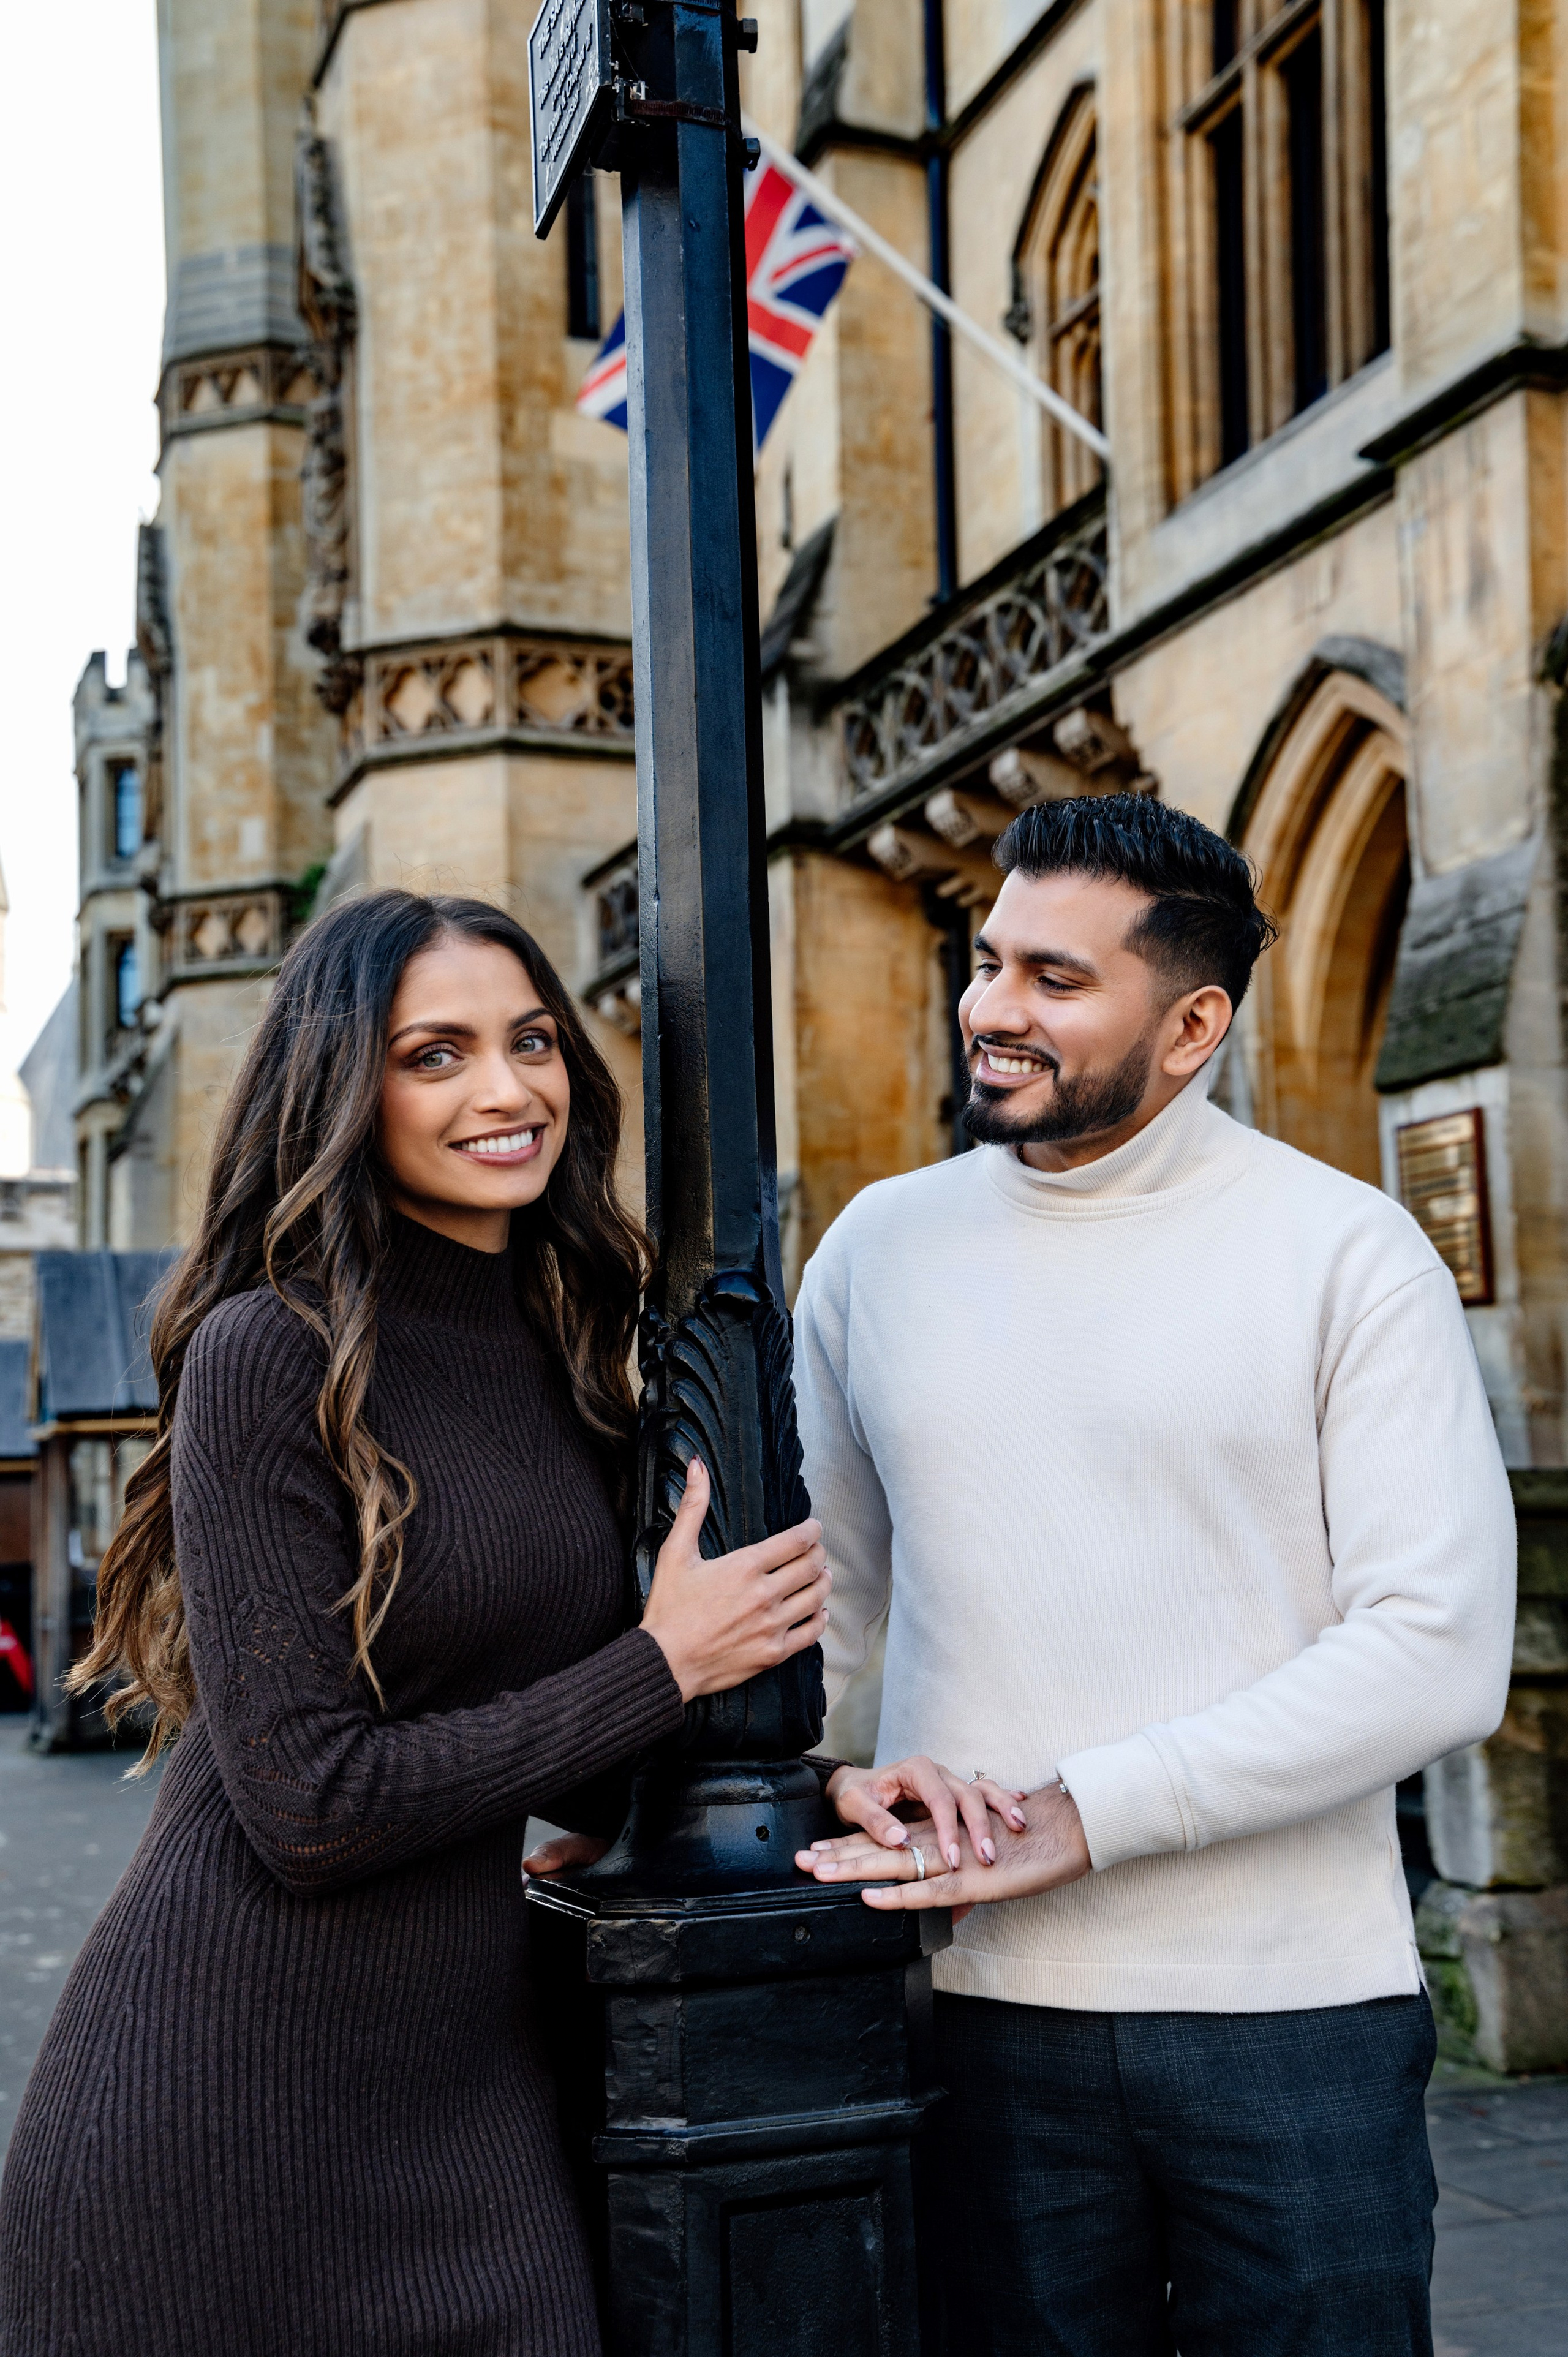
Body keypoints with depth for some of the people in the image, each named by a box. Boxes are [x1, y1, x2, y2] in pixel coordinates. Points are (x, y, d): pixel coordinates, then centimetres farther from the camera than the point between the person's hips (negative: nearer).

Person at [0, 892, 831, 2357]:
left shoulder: (559, 1354, 6)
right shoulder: (270, 1355, -15)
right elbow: (309, 1805, -20)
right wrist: (662, 1668, -13)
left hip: (466, 2062, 6)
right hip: (225, 2110, -6)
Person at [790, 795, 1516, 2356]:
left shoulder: (1349, 1253, -5)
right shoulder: (878, 1250, 6)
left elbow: (1441, 1655, -11)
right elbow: (815, 1588, 13)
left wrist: (1088, 1812, -16)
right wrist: (836, 1775, -9)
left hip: (1295, 2010, -2)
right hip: (984, 2006, 3)